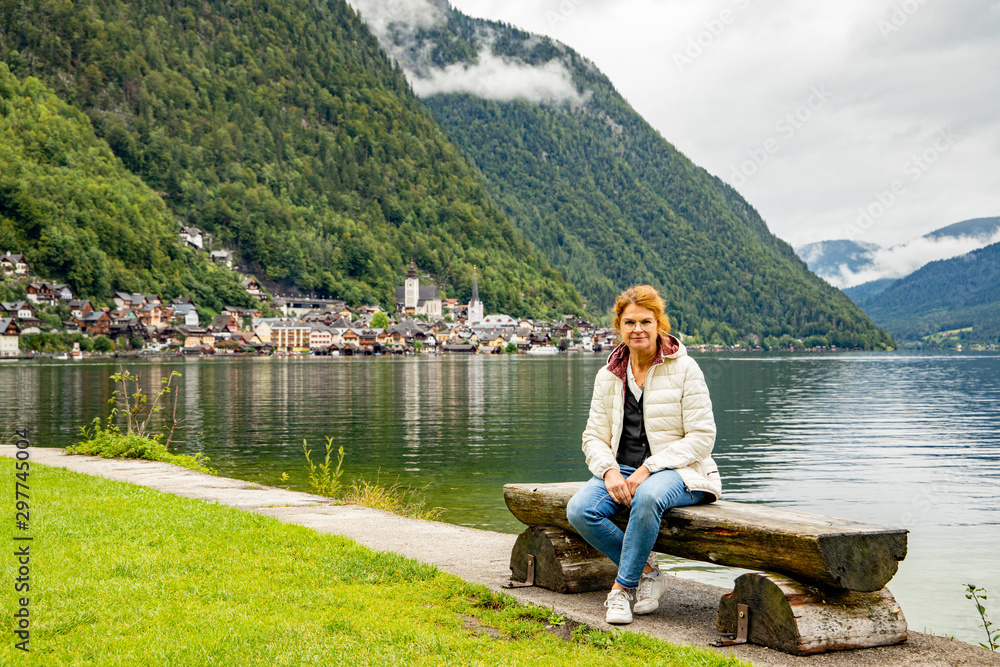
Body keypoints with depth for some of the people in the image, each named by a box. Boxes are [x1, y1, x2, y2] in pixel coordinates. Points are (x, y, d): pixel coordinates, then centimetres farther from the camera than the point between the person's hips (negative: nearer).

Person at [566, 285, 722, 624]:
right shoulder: (608, 376, 10)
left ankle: (623, 587, -21)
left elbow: (701, 438, -8)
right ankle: (645, 569, -6)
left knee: (647, 497, -39)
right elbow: (594, 437, 10)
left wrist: (647, 469, -18)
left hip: (677, 471, -4)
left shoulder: (684, 369, -3)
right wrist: (609, 471, -13)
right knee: (579, 510, -25)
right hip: (621, 470, 5)